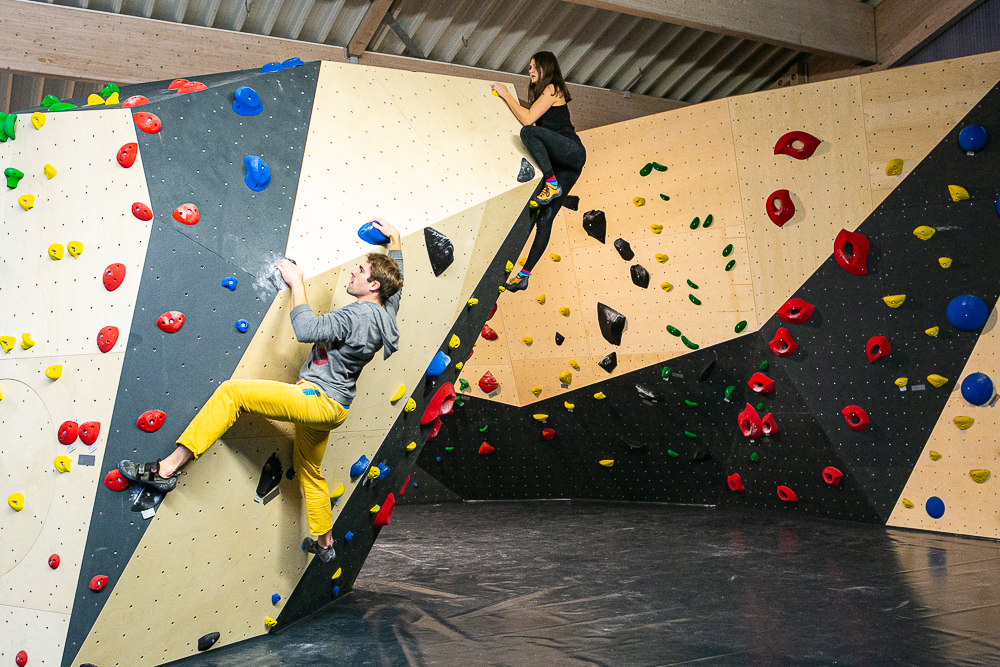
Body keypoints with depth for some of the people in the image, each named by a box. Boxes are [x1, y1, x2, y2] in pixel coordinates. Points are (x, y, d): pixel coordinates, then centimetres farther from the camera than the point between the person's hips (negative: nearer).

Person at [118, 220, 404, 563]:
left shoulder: (359, 314, -21)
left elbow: (307, 329, -27)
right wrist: (395, 240, 34)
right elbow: (395, 283, 28)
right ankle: (324, 542, 43)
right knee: (309, 470, 28)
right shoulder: (385, 312, 6)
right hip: (330, 407, 10)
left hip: (318, 399, -10)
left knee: (231, 391, -15)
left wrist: (296, 282, -15)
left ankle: (169, 467, -18)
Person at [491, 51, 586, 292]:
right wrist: (508, 98, 19)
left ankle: (552, 185, -27)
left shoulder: (552, 89, -3)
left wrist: (507, 96, -3)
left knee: (529, 132, -31)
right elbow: (531, 117, 24)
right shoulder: (543, 93, 26)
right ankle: (524, 275, -2)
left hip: (572, 152, -8)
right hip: (561, 160, 9)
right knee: (545, 218, 1)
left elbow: (528, 119, -11)